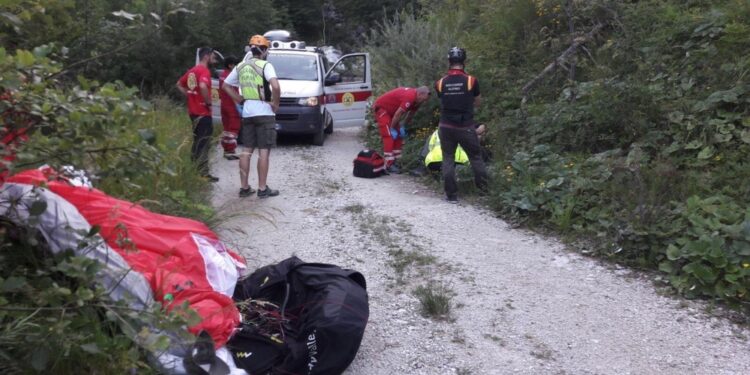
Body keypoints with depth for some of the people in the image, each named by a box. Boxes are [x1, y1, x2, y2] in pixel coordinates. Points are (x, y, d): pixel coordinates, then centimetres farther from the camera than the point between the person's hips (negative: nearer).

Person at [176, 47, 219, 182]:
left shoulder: (192, 71, 14)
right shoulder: (204, 71, -14)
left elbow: (179, 84, 24)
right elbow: (203, 87, -33)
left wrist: (190, 96, 16)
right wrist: (208, 102, -20)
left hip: (193, 111, 9)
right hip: (203, 112, -9)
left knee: (198, 142, 18)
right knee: (203, 143, -6)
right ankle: (203, 174, -4)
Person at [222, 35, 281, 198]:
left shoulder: (240, 67, 10)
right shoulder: (265, 65, -10)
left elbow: (226, 86, 15)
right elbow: (275, 86, -25)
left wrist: (240, 100, 13)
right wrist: (275, 104, -12)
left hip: (247, 113, 6)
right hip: (264, 112, -6)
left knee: (246, 151, 9)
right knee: (263, 152, -1)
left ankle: (244, 187, 13)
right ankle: (262, 189, 2)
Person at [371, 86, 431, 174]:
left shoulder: (416, 99, -1)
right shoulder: (410, 97, -32)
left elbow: (411, 114, 11)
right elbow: (398, 114, -28)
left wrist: (402, 127, 6)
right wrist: (392, 129, -18)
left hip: (390, 110, 10)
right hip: (381, 108, -10)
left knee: (398, 135, 8)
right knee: (389, 136, -15)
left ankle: (394, 162, 13)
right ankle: (389, 166, -16)